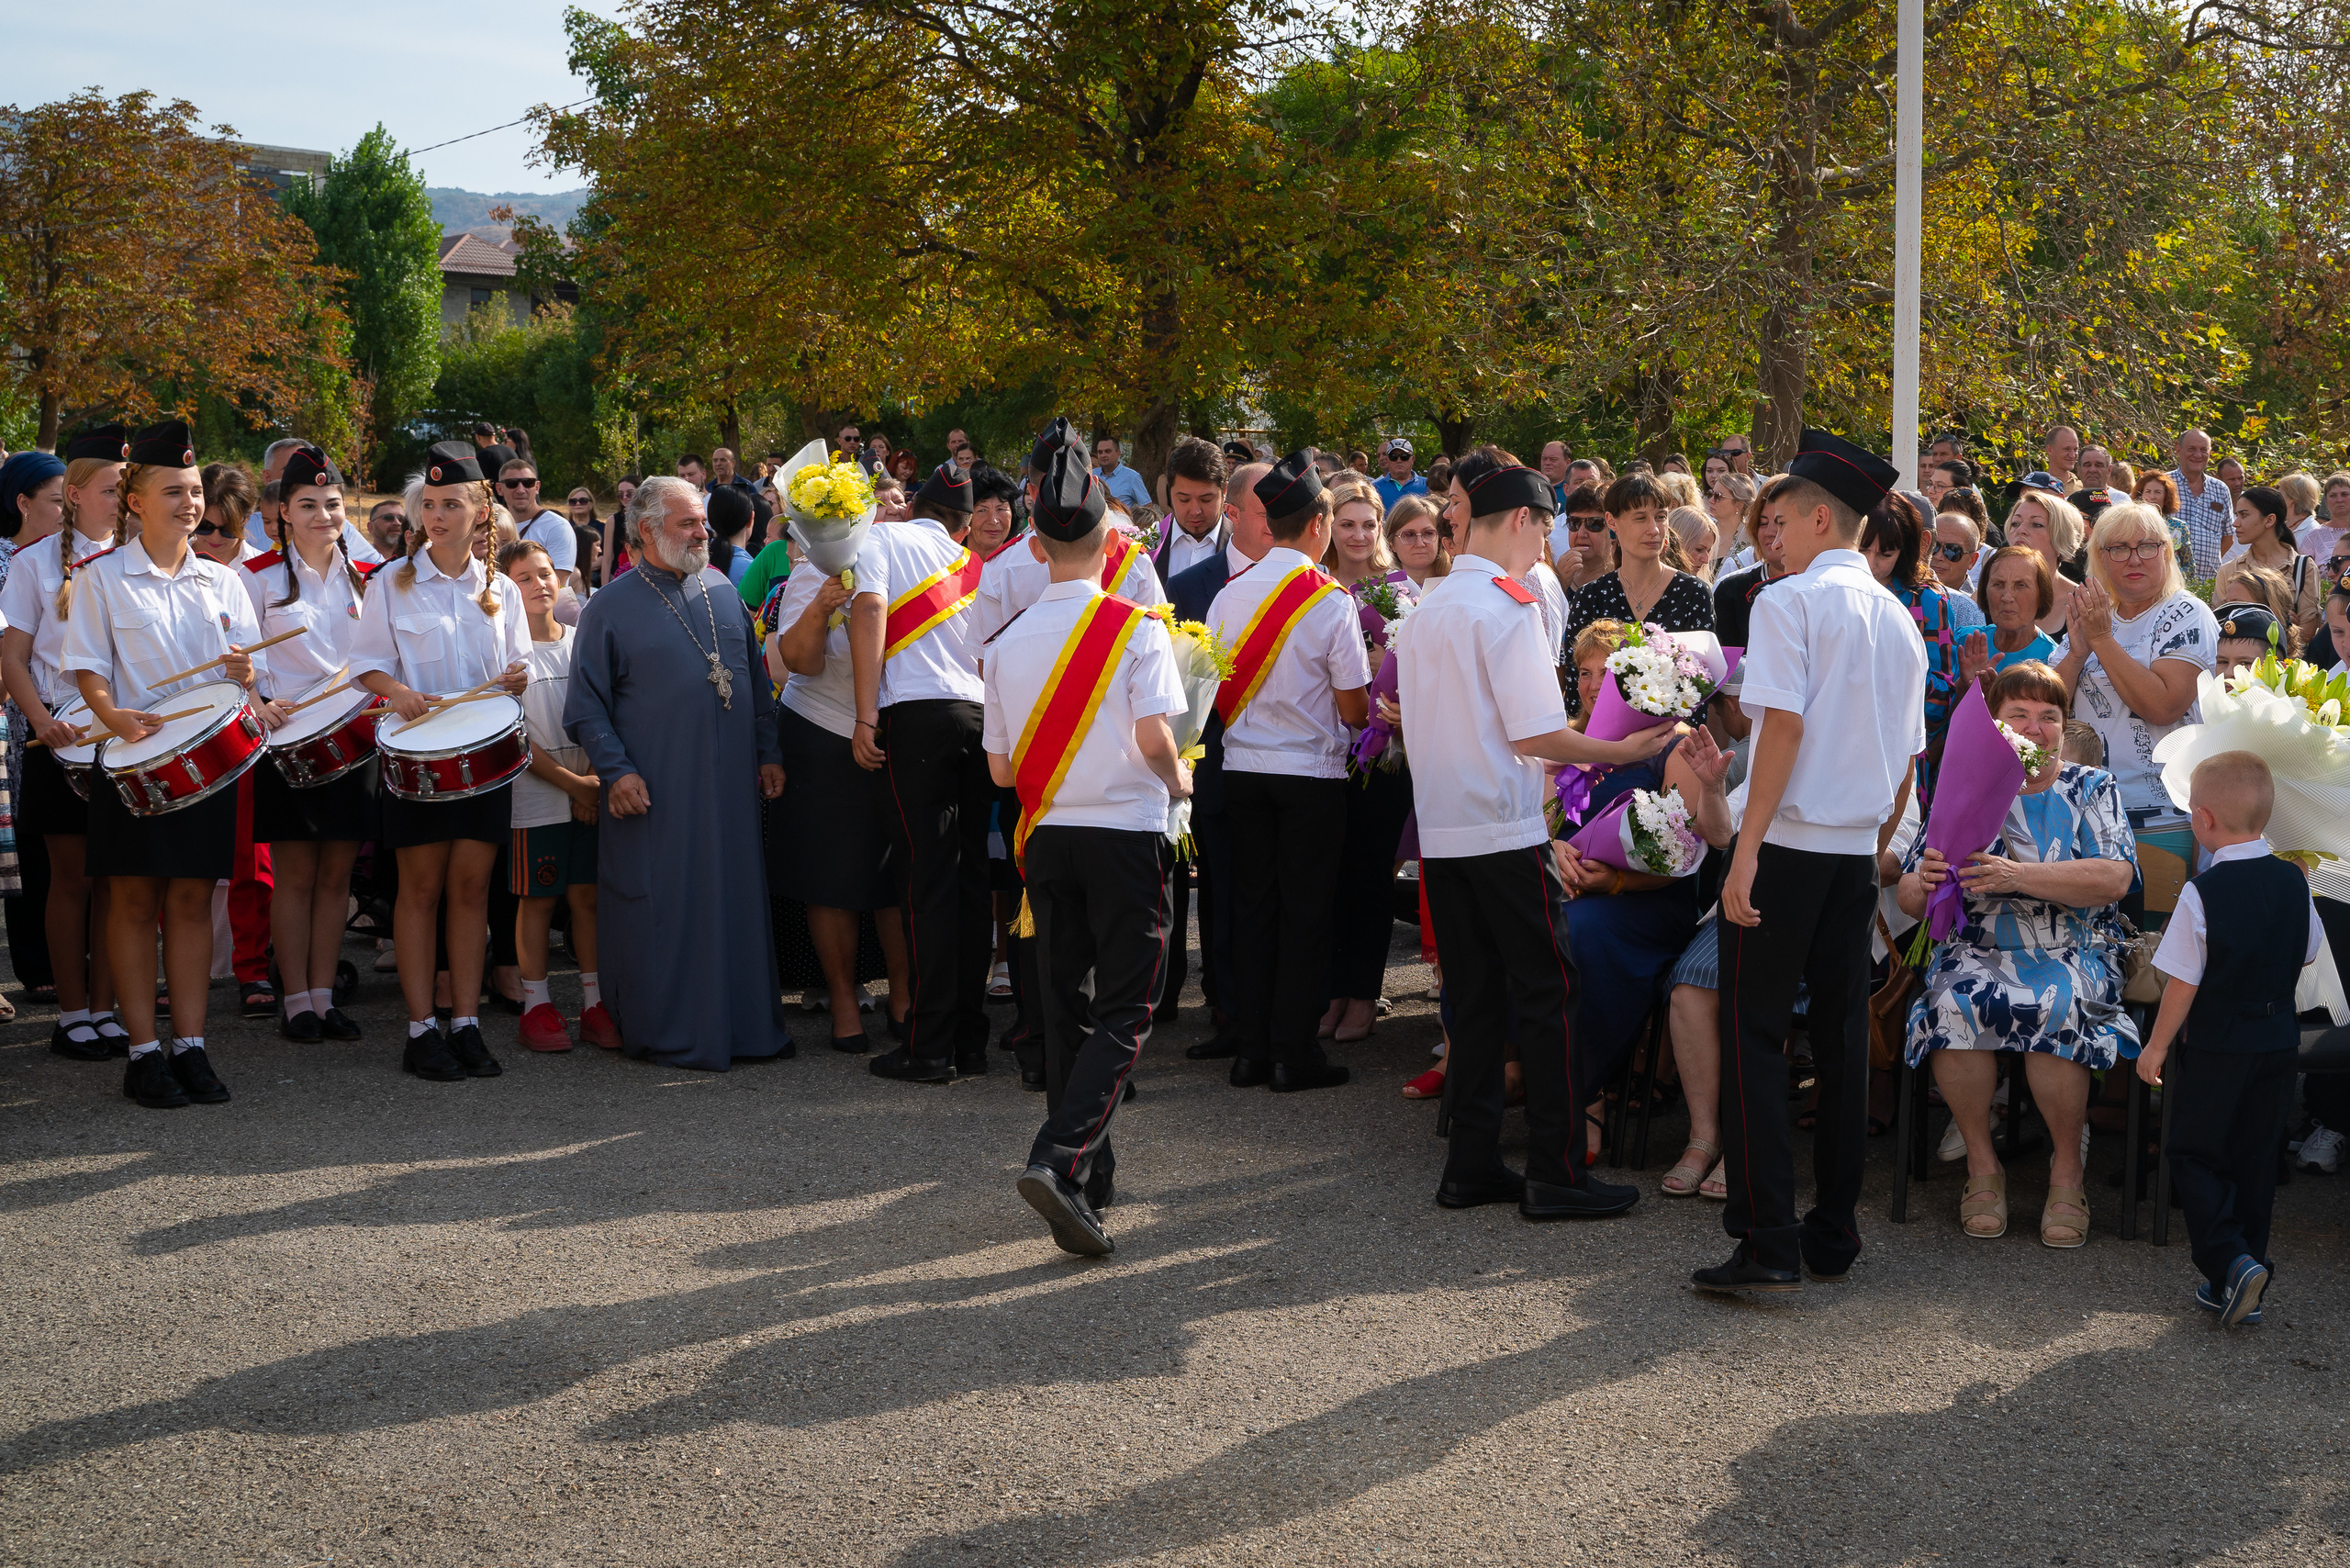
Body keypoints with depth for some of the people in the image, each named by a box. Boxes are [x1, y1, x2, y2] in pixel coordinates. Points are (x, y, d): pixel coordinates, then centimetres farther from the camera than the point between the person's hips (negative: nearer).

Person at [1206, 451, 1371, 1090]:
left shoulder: (1230, 594, -1)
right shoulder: (1331, 602, -14)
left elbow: (1214, 693, 6)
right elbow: (1353, 711, -10)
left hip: (1243, 768, 4)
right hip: (1311, 773, -4)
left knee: (1253, 905, 11)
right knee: (1304, 911, 4)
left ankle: (1250, 1050, 15)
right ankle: (1293, 1054, 7)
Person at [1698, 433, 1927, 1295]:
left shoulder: (1789, 602, -8)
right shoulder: (1899, 619, 13)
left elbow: (1783, 726, -17)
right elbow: (1909, 756, 16)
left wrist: (1747, 851, -18)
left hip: (1787, 844, -7)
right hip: (1858, 853, 7)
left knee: (1753, 1037, -3)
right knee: (1841, 1038, 12)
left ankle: (1769, 1244, -7)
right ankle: (1834, 1233, 17)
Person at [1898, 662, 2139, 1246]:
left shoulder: (2092, 789, 8)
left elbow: (2114, 879, -9)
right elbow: (1909, 898, 10)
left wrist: (2017, 876, -21)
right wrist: (1922, 885, -17)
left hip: (2074, 955, -1)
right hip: (1977, 952, 1)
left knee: (2053, 1005, -34)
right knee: (1954, 1002, -32)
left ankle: (2068, 1167, -15)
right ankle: (1982, 1164, -15)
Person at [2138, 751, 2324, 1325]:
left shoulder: (2203, 893, -18)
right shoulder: (2293, 883, -2)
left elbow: (2183, 983, -14)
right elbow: (2306, 956, 12)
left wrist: (2157, 1046, -4)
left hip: (2216, 1047, -5)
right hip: (2279, 1042, 5)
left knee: (2196, 1157, 7)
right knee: (2256, 1162, 12)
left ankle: (2230, 1262, -11)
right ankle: (2242, 1289, 18)